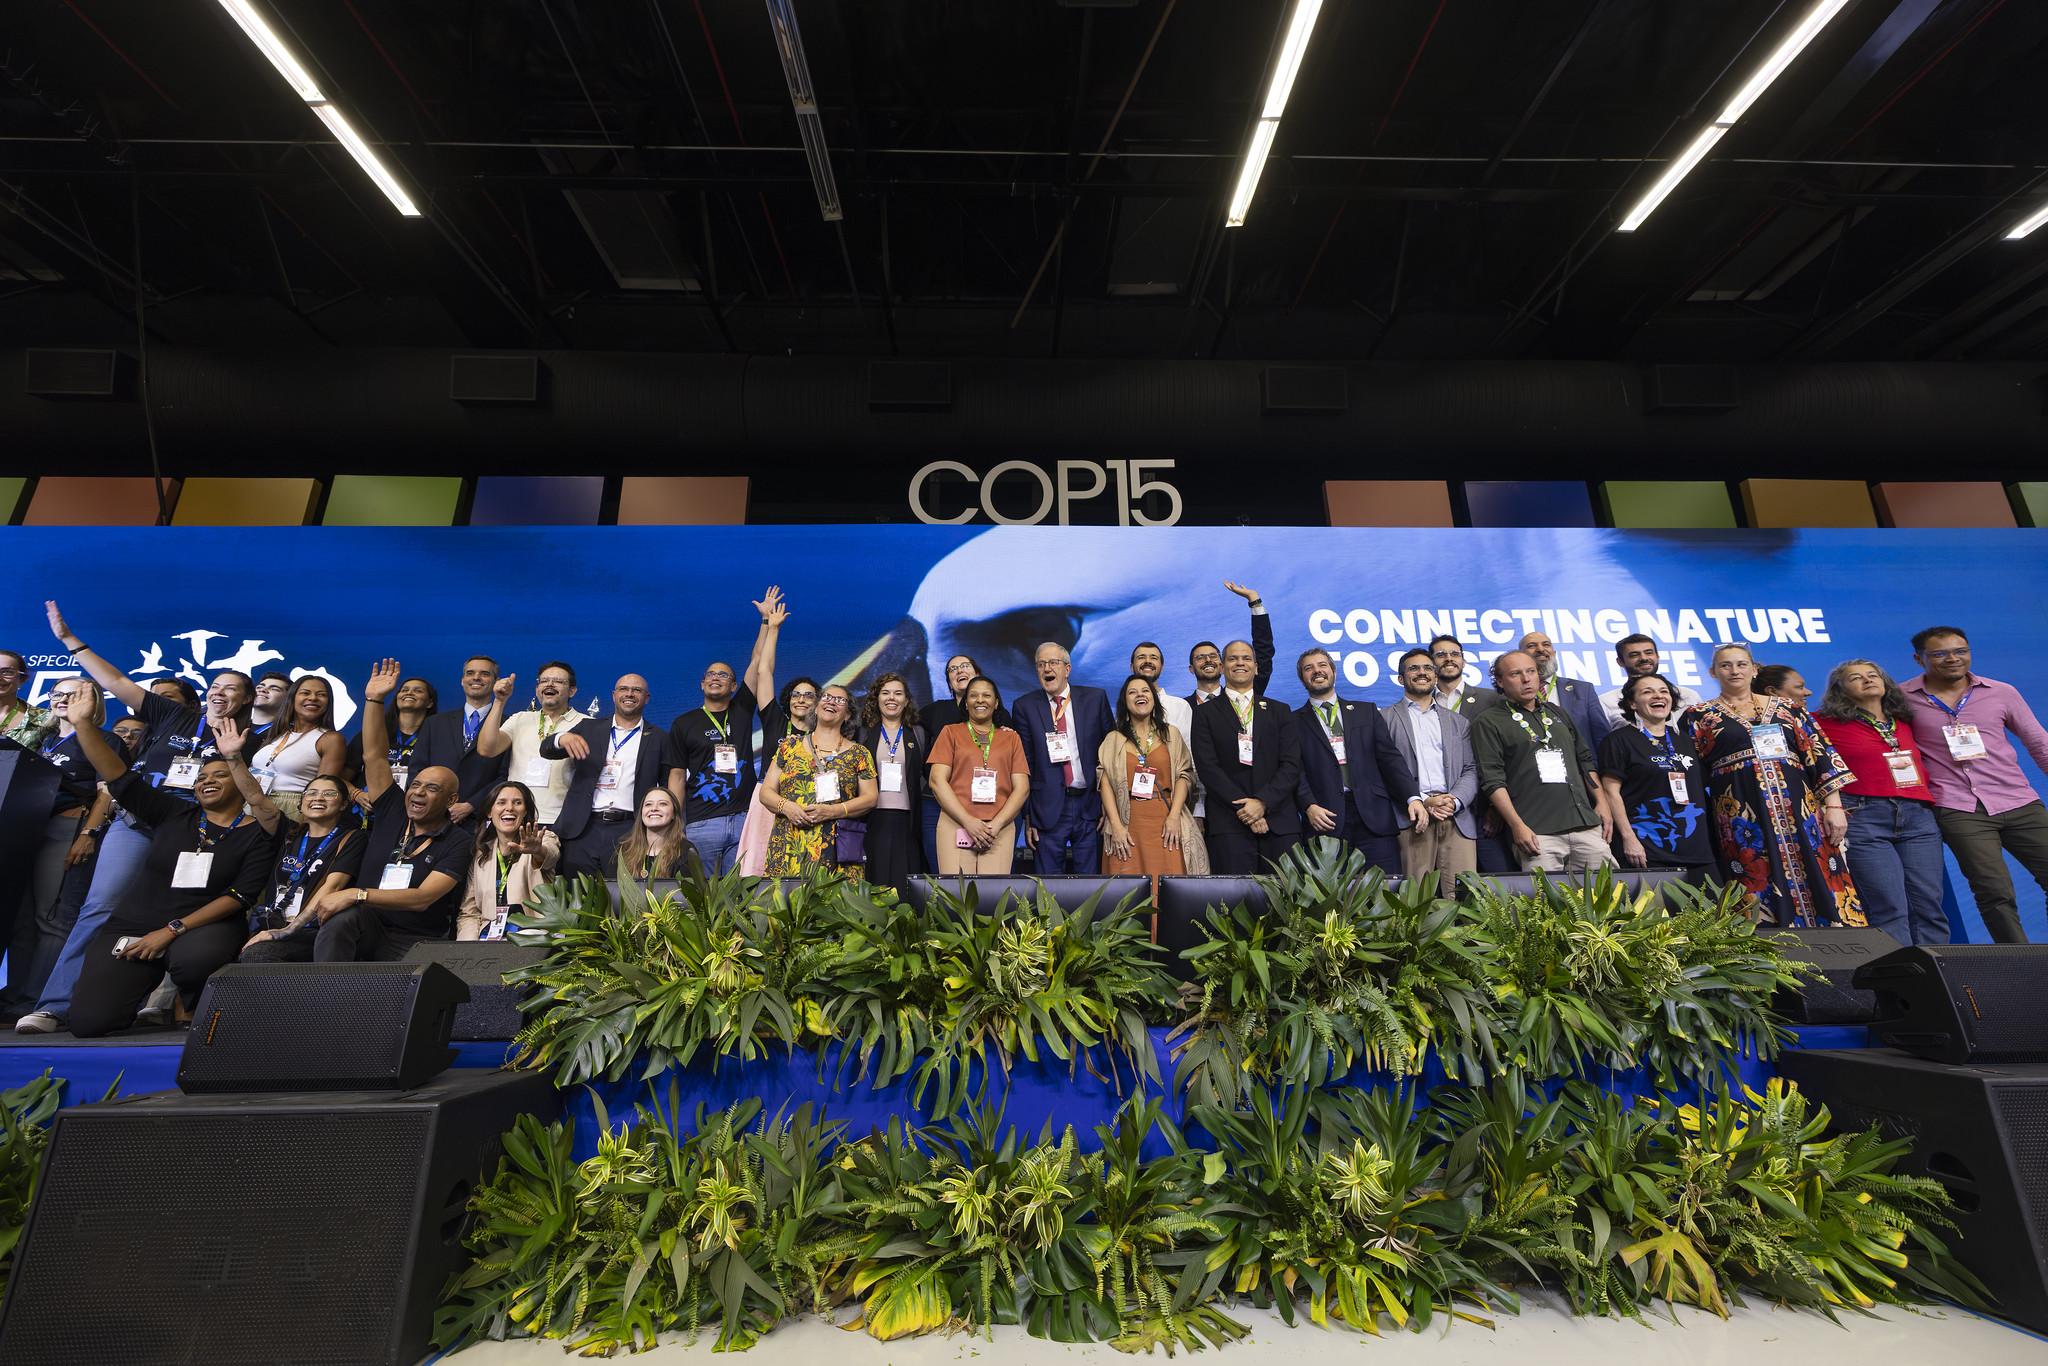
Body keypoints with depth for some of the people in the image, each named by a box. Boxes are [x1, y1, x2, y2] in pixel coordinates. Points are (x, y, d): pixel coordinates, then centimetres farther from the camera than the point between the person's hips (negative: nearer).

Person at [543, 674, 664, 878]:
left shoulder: (658, 739, 9)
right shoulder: (589, 728, 15)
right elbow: (546, 750, 7)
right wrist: (562, 738, -17)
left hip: (629, 831, -2)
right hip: (583, 830, 2)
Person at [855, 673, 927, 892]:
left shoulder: (918, 734, 13)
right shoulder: (864, 734, 12)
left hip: (907, 820, 0)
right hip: (874, 819, 0)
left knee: (905, 886, -3)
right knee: (876, 884, -2)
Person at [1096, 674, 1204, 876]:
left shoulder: (1171, 734, 12)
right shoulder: (1113, 740, 11)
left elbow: (1184, 775, 4)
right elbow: (1105, 783, 2)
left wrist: (1174, 816, -9)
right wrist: (1116, 826, -9)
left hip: (1166, 824, 1)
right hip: (1128, 825, 0)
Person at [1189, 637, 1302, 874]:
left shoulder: (1280, 712, 16)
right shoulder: (1205, 714, 9)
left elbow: (1292, 766, 6)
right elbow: (1207, 768, -1)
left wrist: (1262, 802, -9)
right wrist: (1243, 808, -11)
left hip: (1279, 823, 2)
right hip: (1229, 826, -2)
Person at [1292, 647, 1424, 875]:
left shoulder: (1367, 711, 17)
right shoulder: (1294, 721, 10)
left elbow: (1390, 757, 9)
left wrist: (1413, 797, -5)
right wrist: (1309, 806, -15)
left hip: (1374, 817, 2)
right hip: (1327, 821, -2)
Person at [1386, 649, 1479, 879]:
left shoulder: (1459, 722, 23)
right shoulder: (1385, 719, 11)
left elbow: (1471, 771, 14)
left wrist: (1454, 802, -6)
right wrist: (1422, 801, -11)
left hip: (1457, 817, 3)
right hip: (1411, 818, -3)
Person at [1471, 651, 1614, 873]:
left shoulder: (1557, 713, 22)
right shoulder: (1489, 722, 1)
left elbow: (1586, 761, 26)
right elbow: (1492, 780, -7)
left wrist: (1602, 802, 12)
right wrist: (1517, 826, -14)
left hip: (1587, 826, 6)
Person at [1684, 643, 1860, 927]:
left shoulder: (1787, 709, 15)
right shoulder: (1700, 716, 8)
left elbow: (1821, 755, 9)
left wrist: (1834, 805, 0)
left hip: (1800, 808, 3)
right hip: (1742, 817, -2)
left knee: (1820, 883, -1)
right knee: (1760, 896, -4)